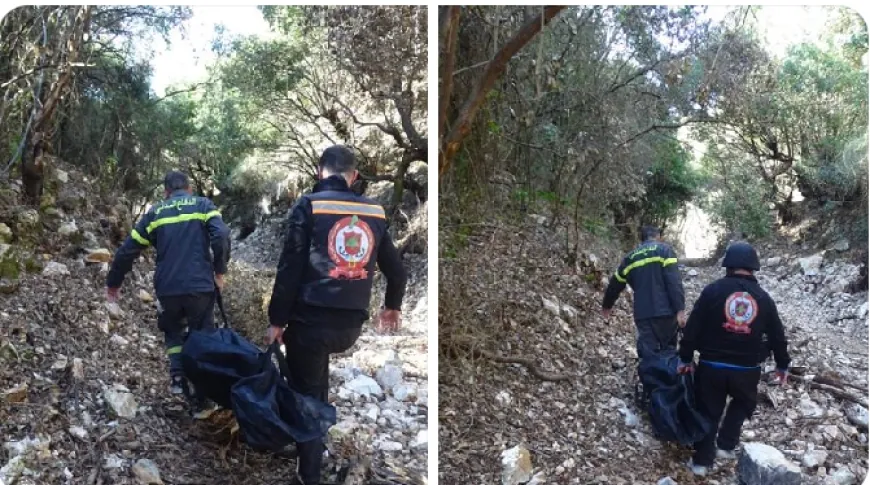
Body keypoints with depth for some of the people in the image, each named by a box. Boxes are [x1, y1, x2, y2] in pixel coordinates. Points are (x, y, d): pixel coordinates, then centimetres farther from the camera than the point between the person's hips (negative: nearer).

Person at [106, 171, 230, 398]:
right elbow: (221, 236, -13)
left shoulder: (155, 213, 11)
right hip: (201, 286, -2)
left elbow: (127, 250, 11)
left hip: (167, 289, 2)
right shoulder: (203, 205, 6)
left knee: (173, 332, 24)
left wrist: (113, 282, 23)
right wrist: (219, 270, -1)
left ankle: (177, 376, 7)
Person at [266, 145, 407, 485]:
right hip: (352, 323, 5)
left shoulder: (309, 205, -4)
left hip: (310, 318, -4)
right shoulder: (374, 211, 7)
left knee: (306, 397, 9)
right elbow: (396, 269, 14)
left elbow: (289, 267, -9)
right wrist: (392, 307, 32)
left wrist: (276, 320, -1)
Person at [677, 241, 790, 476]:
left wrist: (686, 357, 3)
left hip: (711, 366, -1)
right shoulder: (764, 298, 2)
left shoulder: (713, 290, -7)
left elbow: (693, 327, -7)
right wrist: (782, 365, 26)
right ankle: (726, 445, 23)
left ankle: (702, 460, 17)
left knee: (708, 411, 12)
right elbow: (777, 335, 11)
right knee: (743, 403, 29)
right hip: (747, 369, 2)